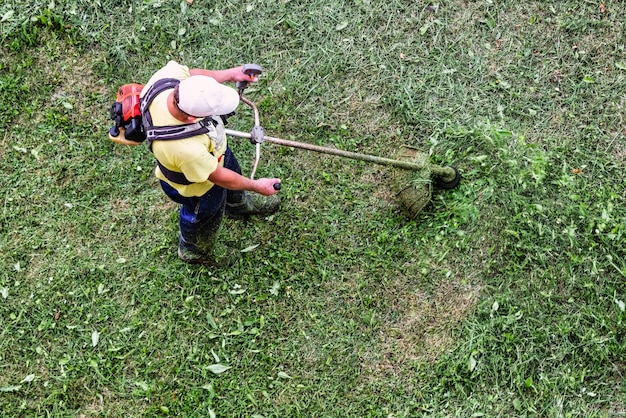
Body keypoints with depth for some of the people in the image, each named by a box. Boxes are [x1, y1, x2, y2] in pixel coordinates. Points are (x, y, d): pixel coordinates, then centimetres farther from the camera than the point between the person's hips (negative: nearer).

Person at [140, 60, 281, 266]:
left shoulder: (169, 75, -37)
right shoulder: (185, 149, -50)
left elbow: (189, 72, -9)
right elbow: (218, 176, -29)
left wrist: (229, 74, -11)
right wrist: (256, 186, -14)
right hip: (197, 184, -6)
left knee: (233, 168, 36)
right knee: (205, 217, 27)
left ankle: (239, 204, 71)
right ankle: (195, 250, 62)